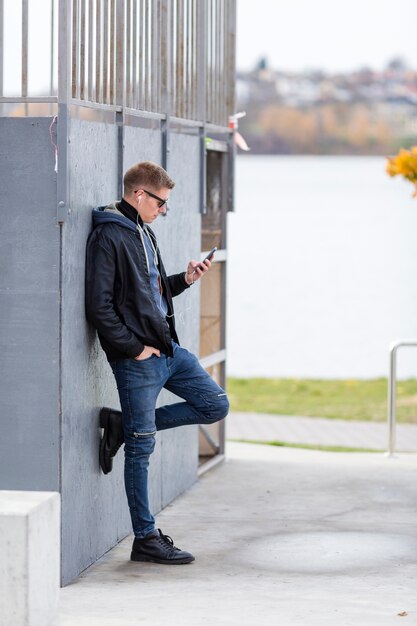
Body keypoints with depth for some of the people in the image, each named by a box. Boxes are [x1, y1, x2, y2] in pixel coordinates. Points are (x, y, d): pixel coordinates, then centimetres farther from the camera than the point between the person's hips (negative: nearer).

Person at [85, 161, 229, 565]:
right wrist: (135, 348, -17)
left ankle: (125, 426, 14)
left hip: (166, 349, 9)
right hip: (137, 360, -9)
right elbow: (99, 307, -19)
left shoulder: (142, 232, 15)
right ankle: (145, 539, 7)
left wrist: (184, 280, 9)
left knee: (215, 405, 12)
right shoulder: (108, 237, -14)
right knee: (141, 449, -2)